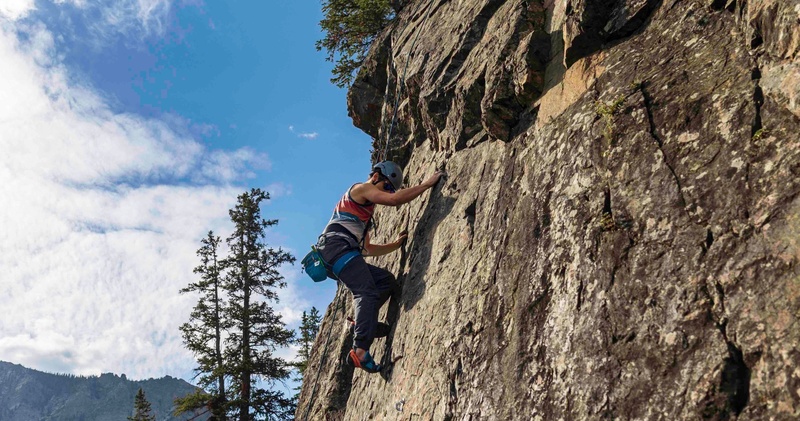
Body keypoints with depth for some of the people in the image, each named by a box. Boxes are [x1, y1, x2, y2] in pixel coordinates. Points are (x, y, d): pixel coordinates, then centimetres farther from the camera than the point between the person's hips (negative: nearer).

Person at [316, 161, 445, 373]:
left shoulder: (365, 209, 33)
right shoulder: (360, 188, 7)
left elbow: (367, 248, 33)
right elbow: (394, 200, -10)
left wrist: (396, 244, 26)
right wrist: (427, 184, -3)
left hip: (342, 255, 10)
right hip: (337, 246, -10)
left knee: (387, 280, 6)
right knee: (367, 293, -22)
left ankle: (364, 321, -7)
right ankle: (360, 350, -34)